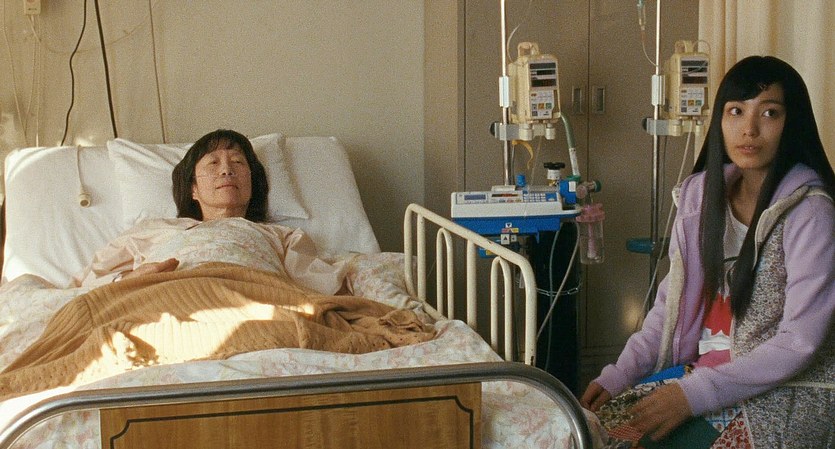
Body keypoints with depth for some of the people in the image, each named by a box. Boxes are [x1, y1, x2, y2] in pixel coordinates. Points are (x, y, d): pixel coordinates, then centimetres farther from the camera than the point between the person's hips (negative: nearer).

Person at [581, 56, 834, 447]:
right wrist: (618, 375, -2)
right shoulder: (701, 194, 5)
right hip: (700, 369, 6)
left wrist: (693, 395, -21)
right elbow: (671, 300, 9)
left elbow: (799, 342, -17)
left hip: (786, 392, -6)